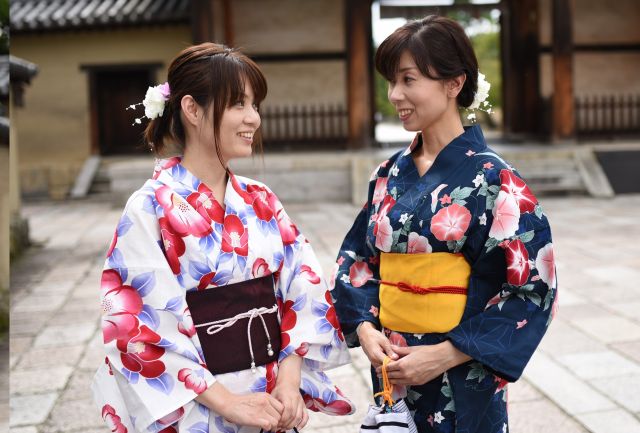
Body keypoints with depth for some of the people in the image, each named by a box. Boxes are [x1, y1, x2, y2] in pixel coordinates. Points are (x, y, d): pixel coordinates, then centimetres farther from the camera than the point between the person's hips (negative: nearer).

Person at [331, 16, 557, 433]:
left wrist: (444, 355, -18)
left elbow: (532, 289, -14)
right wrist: (365, 327, -8)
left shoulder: (493, 179, -13)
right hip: (393, 371, 5)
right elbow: (357, 259, 10)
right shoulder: (390, 175, 3)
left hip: (462, 381, -5)